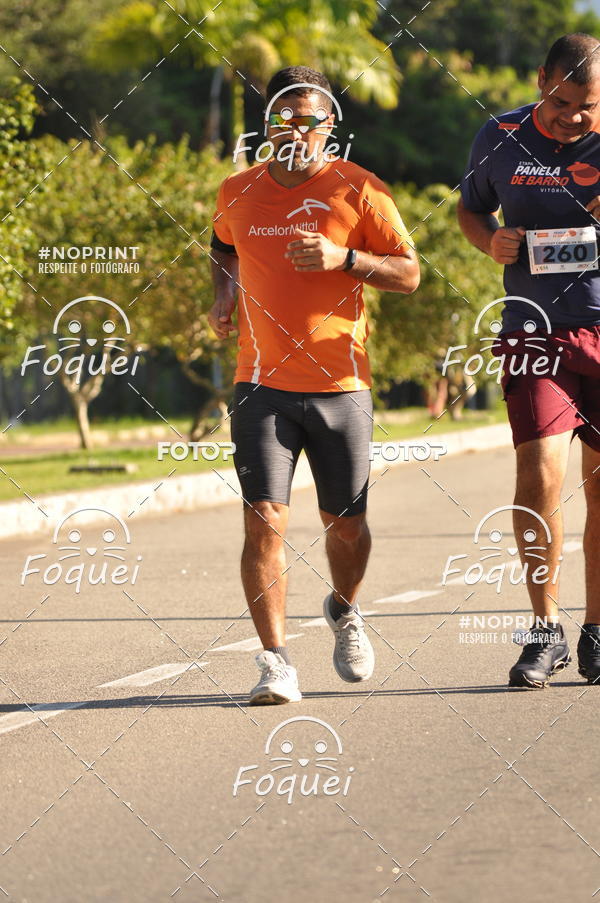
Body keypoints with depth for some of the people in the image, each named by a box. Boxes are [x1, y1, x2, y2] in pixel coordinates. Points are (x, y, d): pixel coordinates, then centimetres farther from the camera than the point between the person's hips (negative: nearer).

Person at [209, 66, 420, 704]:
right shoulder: (237, 193, 6)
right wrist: (223, 294, 9)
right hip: (262, 385, 1)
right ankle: (275, 662, -9)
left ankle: (344, 611, 39)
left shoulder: (358, 190, -2)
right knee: (264, 521, -12)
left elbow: (409, 274, -2)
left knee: (346, 524, 8)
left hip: (341, 385, -1)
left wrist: (343, 258, -17)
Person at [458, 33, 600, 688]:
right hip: (535, 332, 0)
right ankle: (546, 631, 0)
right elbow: (470, 207, 20)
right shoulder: (501, 139, 4)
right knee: (540, 474, -14)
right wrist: (490, 242, -1)